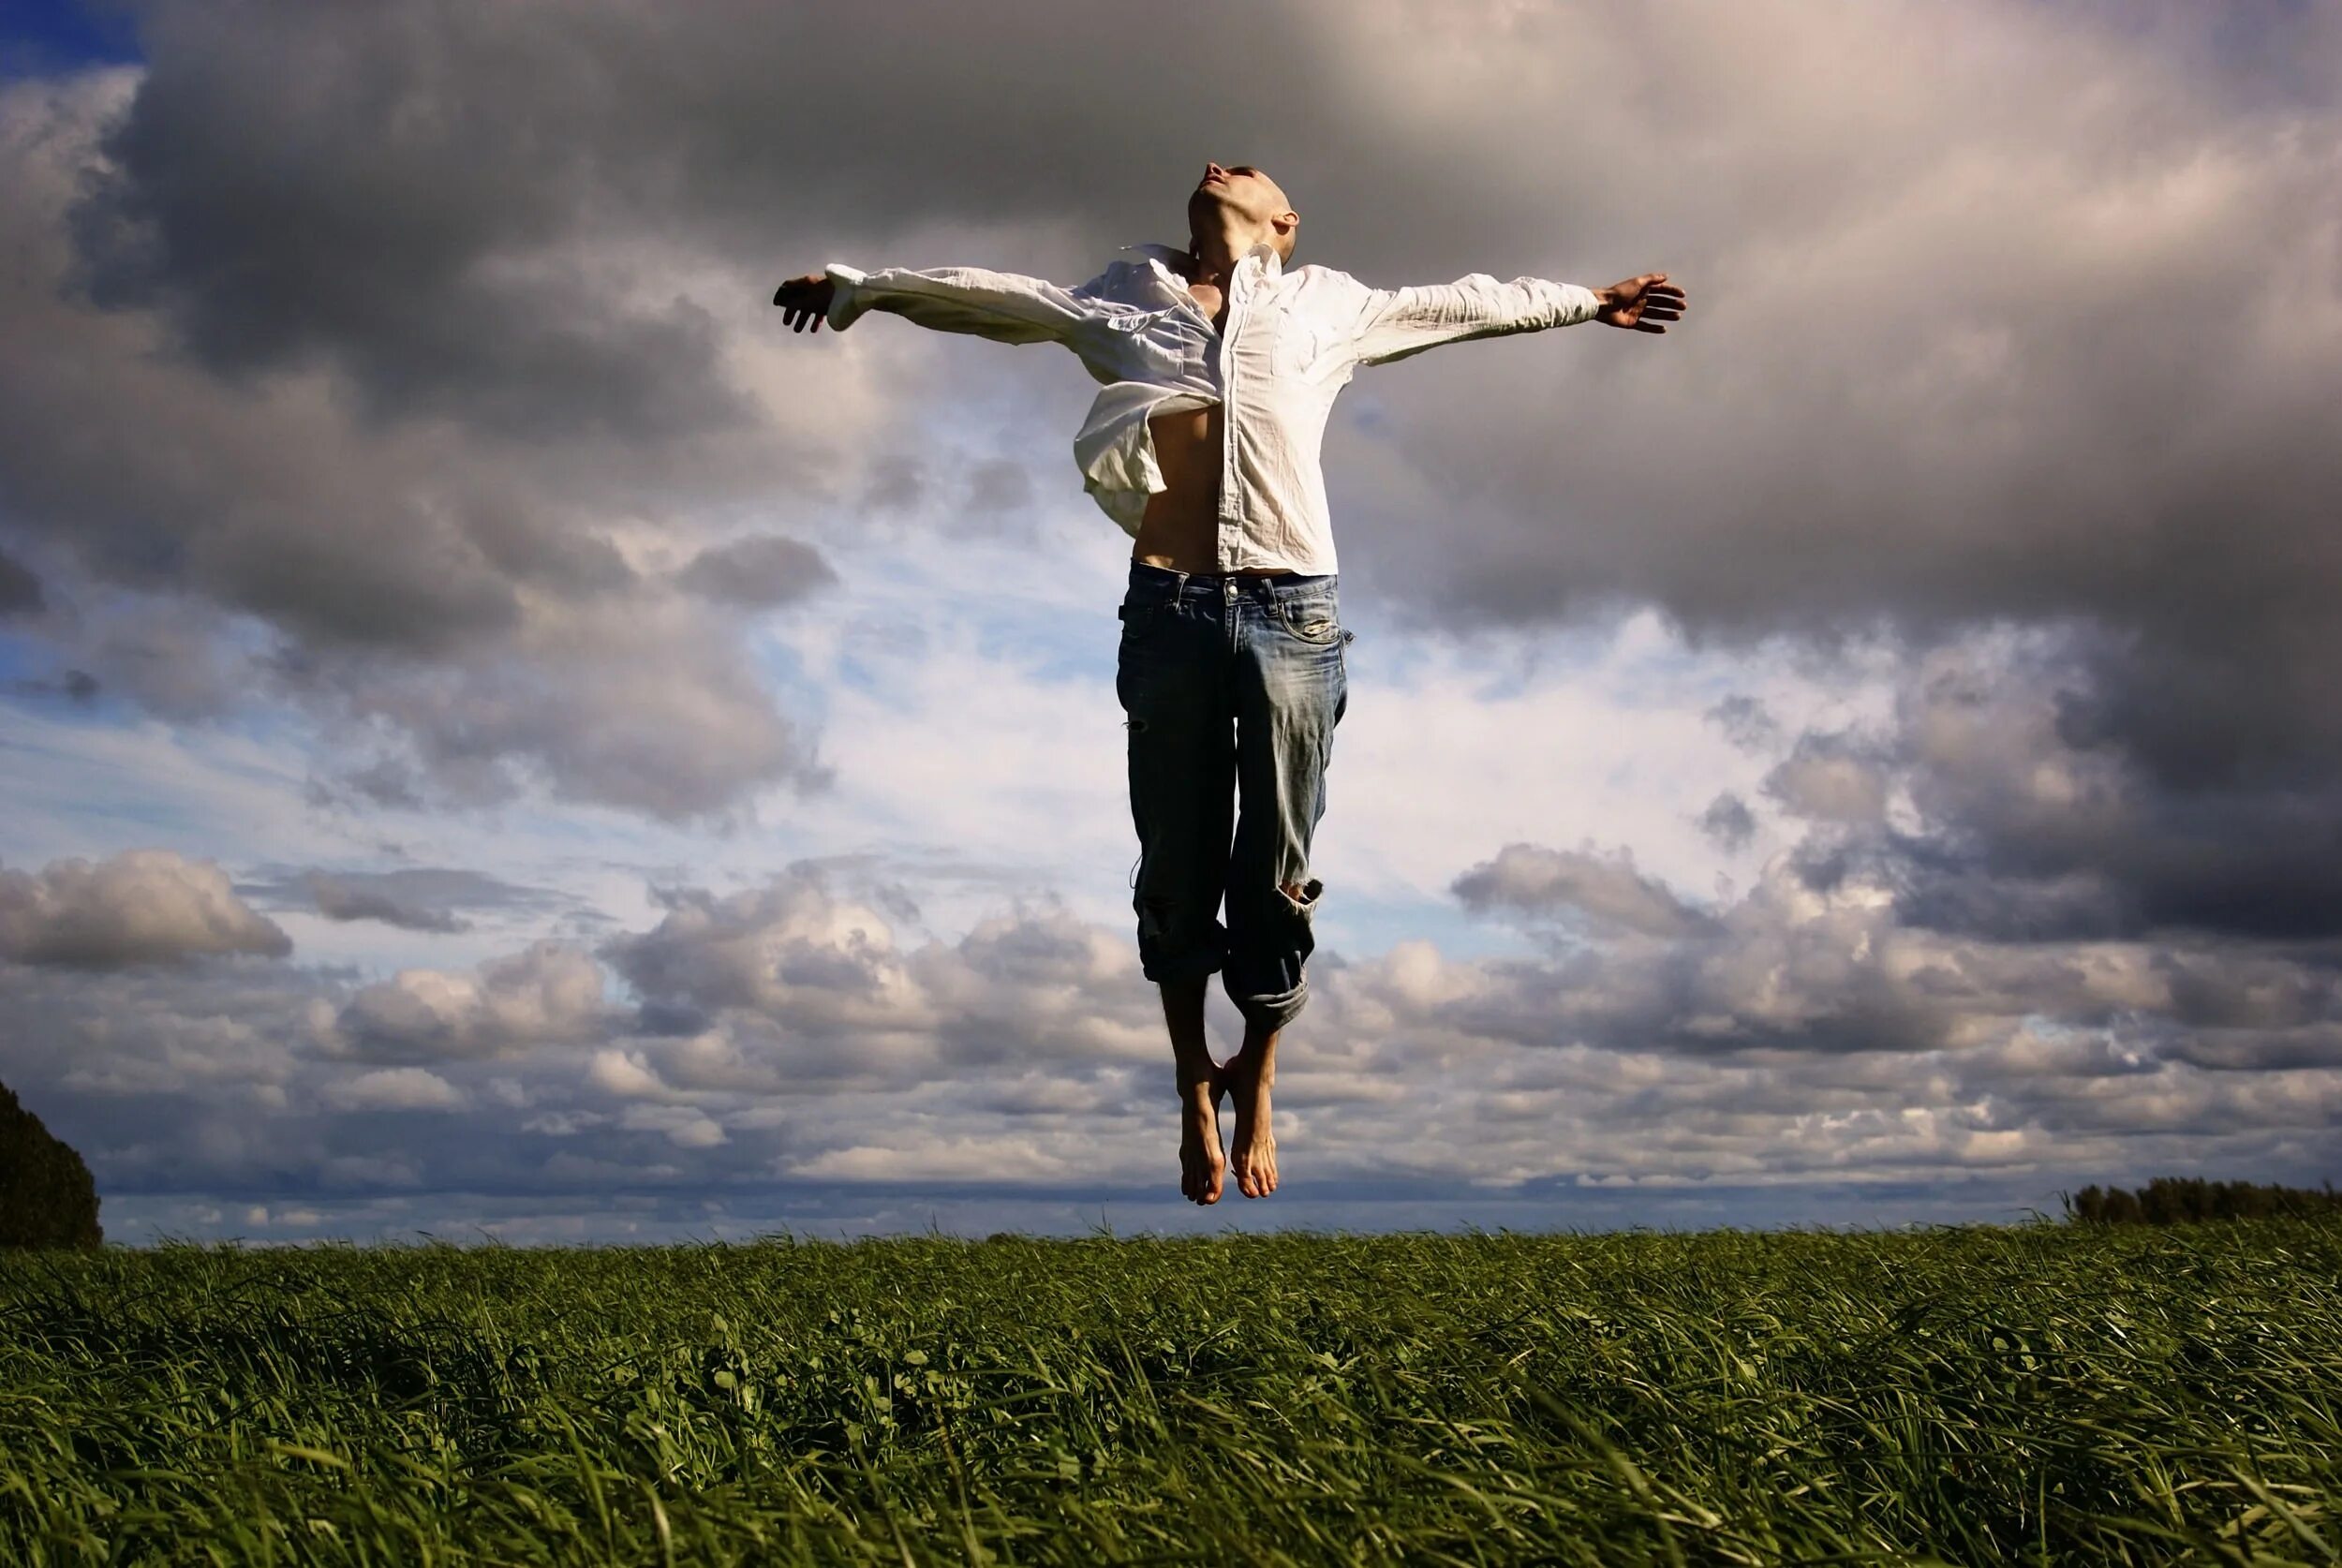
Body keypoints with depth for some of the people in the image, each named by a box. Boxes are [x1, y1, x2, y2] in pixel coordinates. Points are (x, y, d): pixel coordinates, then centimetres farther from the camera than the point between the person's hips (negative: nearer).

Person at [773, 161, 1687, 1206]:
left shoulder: (1325, 304, 20)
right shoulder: (1124, 300, 21)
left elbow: (1463, 304, 31)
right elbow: (991, 295, 28)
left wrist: (1586, 303, 37)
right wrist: (858, 287, 30)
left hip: (1290, 610, 0)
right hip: (1168, 609, 0)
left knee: (1275, 876, 2)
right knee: (1176, 873, 3)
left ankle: (1256, 1084, 20)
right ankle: (1195, 1090, 18)